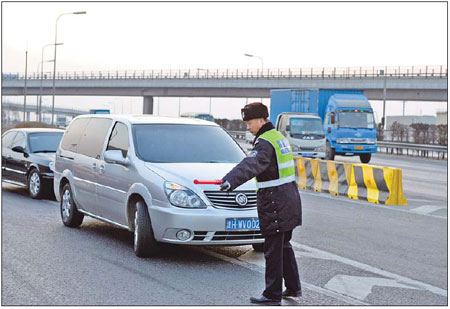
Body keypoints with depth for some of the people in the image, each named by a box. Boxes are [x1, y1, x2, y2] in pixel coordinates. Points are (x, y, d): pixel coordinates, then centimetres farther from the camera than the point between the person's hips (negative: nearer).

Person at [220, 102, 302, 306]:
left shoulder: (265, 142, -16)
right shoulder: (279, 136, 15)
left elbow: (251, 164, -36)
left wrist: (231, 181, -50)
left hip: (274, 202, -10)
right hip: (289, 199, 10)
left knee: (273, 249, -3)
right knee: (284, 246, 19)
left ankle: (272, 295, 3)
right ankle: (293, 287, 28)